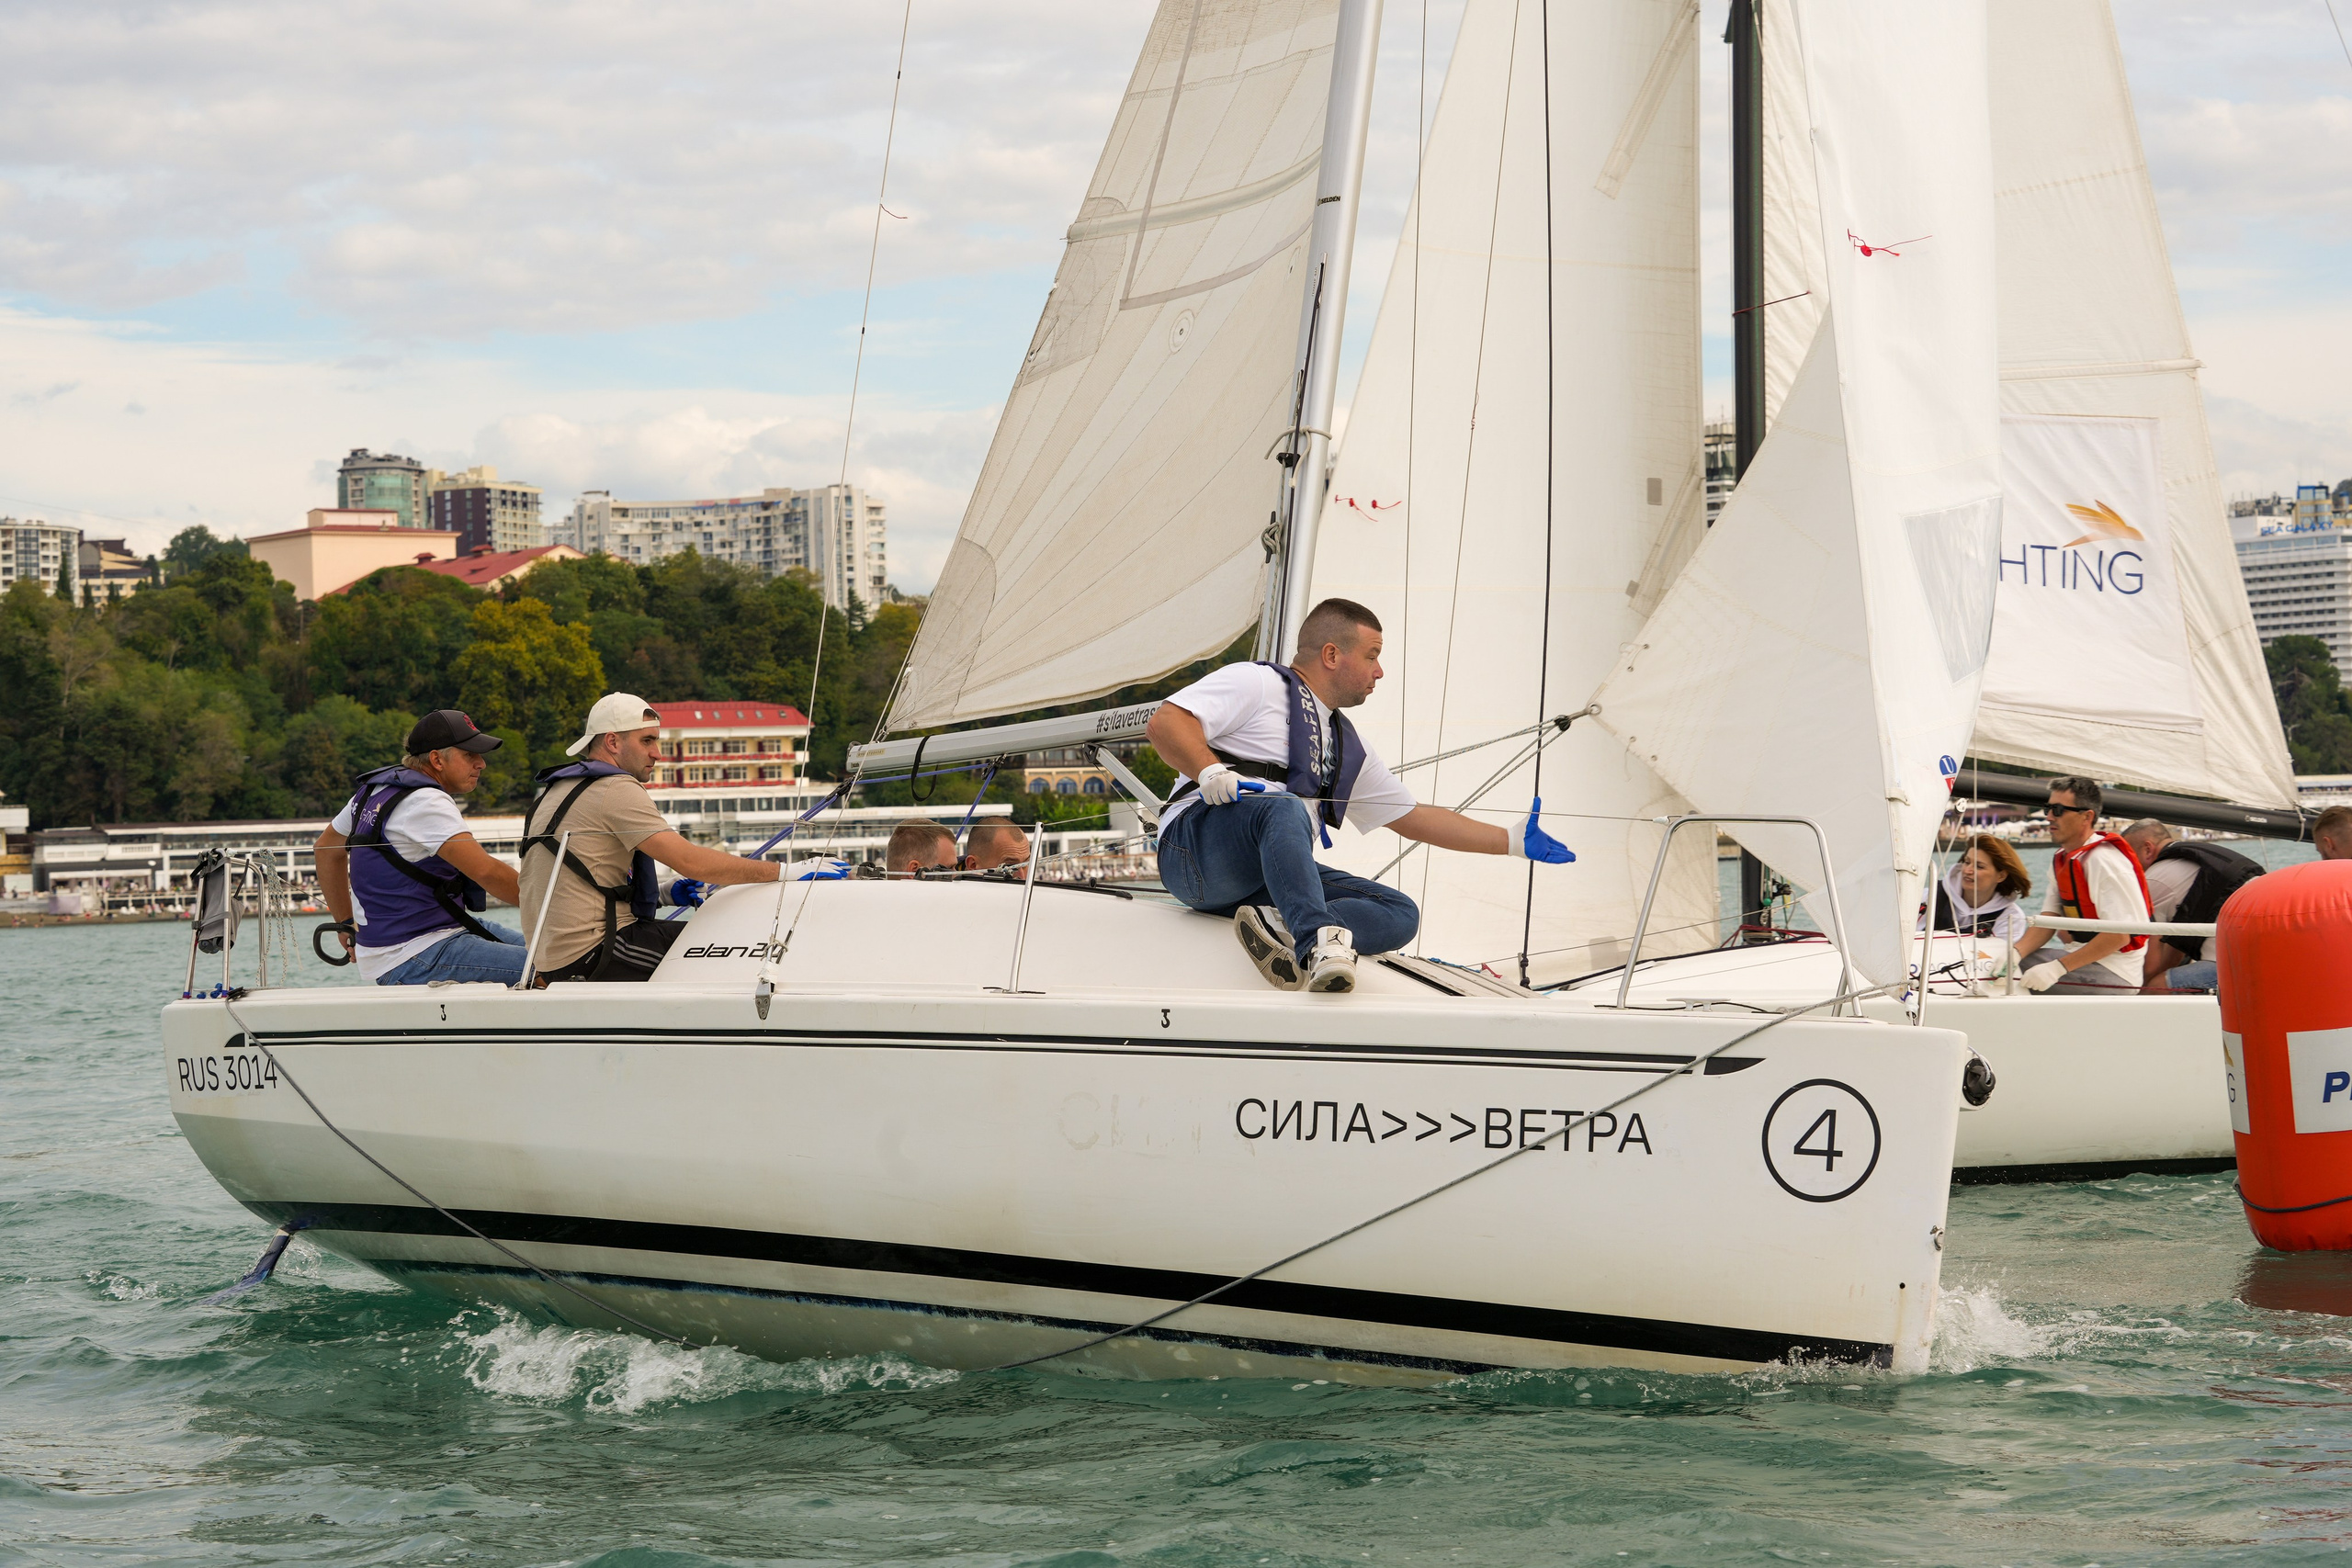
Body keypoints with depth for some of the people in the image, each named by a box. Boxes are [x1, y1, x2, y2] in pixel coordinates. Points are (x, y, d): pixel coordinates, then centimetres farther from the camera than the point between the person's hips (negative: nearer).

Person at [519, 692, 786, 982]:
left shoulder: (554, 791, 19)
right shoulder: (616, 790, -12)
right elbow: (690, 861, -19)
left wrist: (663, 892, 15)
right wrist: (780, 871, -14)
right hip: (590, 954, -10)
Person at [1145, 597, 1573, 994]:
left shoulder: (1347, 746, 27)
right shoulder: (1255, 684, 4)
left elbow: (1414, 818, 31)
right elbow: (1165, 722, -7)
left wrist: (1512, 840, 29)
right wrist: (1210, 773, -26)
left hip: (1276, 878, 7)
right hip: (1199, 849, -7)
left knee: (1401, 914, -12)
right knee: (1284, 809, -38)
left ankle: (1281, 927, -36)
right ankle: (1320, 942, -56)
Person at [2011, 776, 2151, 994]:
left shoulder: (2105, 861, -18)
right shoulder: (2061, 859, 11)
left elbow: (2119, 935, -23)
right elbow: (2048, 920, 7)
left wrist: (2058, 968, -26)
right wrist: (2015, 953, -14)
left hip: (2115, 975, -8)